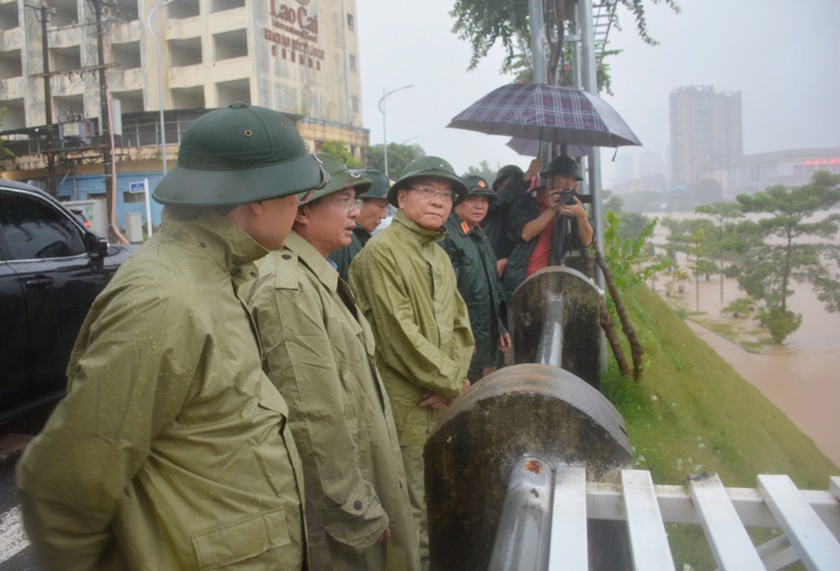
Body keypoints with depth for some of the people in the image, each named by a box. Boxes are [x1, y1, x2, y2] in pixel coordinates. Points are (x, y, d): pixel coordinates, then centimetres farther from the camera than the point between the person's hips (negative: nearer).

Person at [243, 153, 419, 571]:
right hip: (332, 505, -9)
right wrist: (360, 512, -17)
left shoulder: (319, 277, 10)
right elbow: (315, 417, -24)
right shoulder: (288, 288, -22)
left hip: (357, 472, 9)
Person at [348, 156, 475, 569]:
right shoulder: (382, 251, -13)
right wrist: (453, 383, -11)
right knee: (414, 513, 2)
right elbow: (400, 334, -19)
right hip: (406, 407, -8)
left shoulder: (440, 257, 14)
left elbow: (460, 327, 13)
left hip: (442, 403, 8)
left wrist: (452, 381, -5)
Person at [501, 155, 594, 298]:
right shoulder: (529, 200, 0)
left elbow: (586, 241, -6)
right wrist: (551, 211, -19)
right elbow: (524, 234, -15)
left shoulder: (572, 203, 4)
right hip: (521, 281, 0)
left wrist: (582, 215, -24)